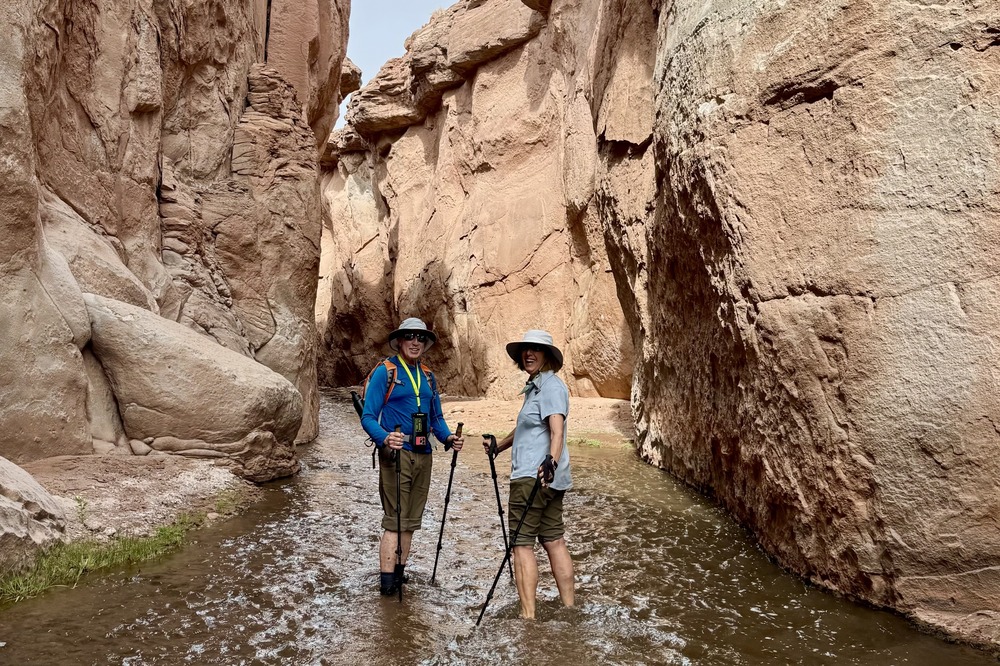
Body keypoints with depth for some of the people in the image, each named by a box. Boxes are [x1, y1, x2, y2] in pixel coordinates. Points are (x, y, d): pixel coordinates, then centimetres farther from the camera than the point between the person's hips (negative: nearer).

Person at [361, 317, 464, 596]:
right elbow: (368, 417, -10)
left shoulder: (427, 376, 15)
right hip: (396, 455, -6)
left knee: (411, 520, 11)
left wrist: (448, 437, -1)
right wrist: (385, 438, -28)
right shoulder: (385, 372, -5)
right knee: (395, 520, -7)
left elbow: (437, 417, 18)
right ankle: (387, 580, -2)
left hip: (423, 455, 7)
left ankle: (399, 572, 22)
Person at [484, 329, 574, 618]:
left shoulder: (551, 386, -11)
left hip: (534, 477, -10)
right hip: (551, 479, 10)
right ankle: (569, 606, 18)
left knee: (522, 543, -6)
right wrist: (499, 446, 39)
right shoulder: (535, 386, 19)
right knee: (555, 540, 12)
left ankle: (528, 615, -4)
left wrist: (551, 460, -41)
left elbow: (557, 430, -25)